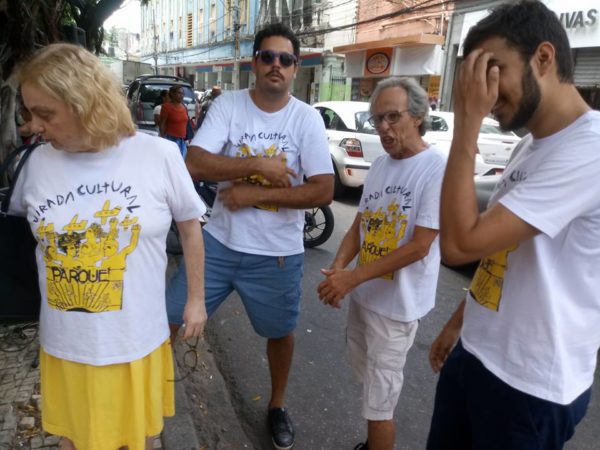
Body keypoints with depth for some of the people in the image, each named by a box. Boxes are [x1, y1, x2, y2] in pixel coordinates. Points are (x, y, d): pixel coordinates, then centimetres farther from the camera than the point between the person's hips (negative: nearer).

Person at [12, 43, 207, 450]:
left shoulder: (159, 155, -12)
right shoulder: (38, 163, -4)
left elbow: (190, 226, 0)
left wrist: (196, 298, 4)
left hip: (136, 344, -2)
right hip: (63, 347, 3)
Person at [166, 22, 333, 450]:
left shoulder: (307, 118, -8)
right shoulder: (228, 104, -5)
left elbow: (324, 190, -16)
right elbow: (194, 163, -16)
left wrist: (255, 194, -19)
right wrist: (259, 164, -22)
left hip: (277, 254, 0)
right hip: (219, 242, 1)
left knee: (280, 332, 17)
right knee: (168, 317, 6)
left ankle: (277, 405, 44)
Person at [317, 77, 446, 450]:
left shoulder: (438, 168, -18)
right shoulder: (380, 164, 6)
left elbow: (419, 247, -22)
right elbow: (359, 225, 8)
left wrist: (353, 278, -23)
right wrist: (338, 267, -10)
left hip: (397, 304, -8)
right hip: (364, 293, 8)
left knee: (379, 401, 5)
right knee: (368, 375, 24)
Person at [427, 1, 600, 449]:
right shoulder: (532, 146, 6)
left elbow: (460, 244, -29)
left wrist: (467, 123, -24)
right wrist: (458, 322, 18)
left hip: (530, 386, -8)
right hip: (475, 353, 8)